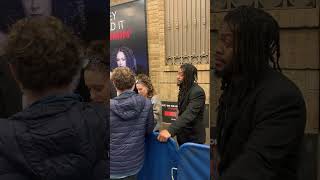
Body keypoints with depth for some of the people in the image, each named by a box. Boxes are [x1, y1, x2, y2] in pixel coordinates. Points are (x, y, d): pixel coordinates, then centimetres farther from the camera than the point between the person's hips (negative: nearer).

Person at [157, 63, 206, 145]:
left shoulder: (198, 92, -22)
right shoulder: (183, 89, 7)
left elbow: (189, 114, -34)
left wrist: (170, 131, -44)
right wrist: (177, 131, 16)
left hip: (193, 138, -8)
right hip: (183, 135, 8)